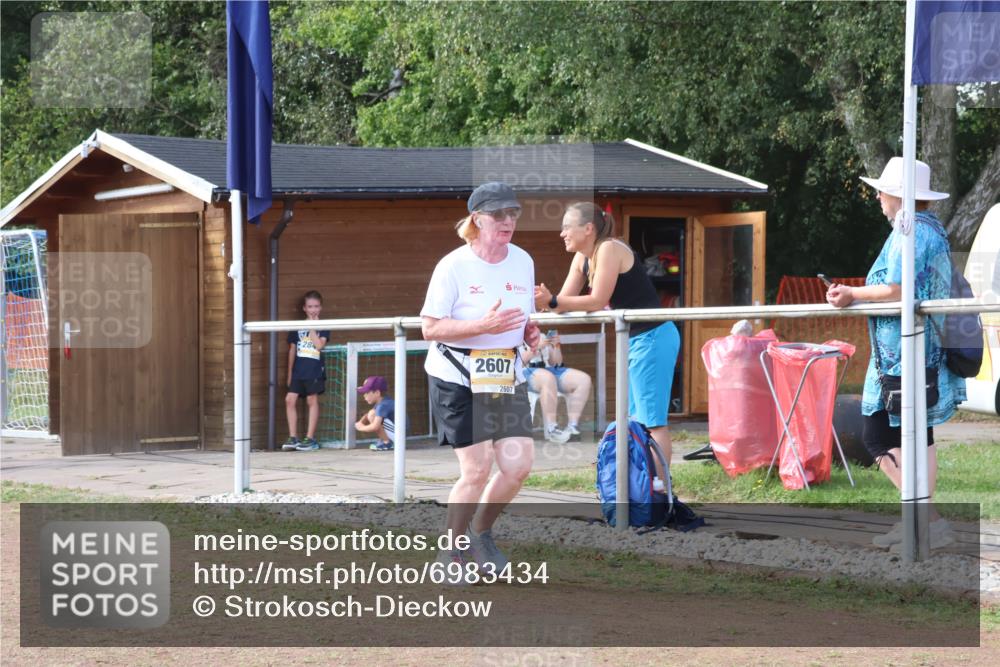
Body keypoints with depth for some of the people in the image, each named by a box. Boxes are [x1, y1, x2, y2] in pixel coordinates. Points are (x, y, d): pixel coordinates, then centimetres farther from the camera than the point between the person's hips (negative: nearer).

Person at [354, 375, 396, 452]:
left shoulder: (383, 405, -22)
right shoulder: (380, 402, 10)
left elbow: (375, 427, -29)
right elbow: (366, 416, 20)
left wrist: (361, 428, -12)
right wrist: (360, 423, -1)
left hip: (398, 433, -11)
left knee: (372, 415, -21)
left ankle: (386, 443, -12)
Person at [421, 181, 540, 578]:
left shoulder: (523, 262, 6)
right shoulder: (453, 266, -13)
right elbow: (430, 328, -15)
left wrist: (530, 334, -3)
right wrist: (483, 326, -27)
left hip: (507, 377, 6)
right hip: (458, 379, -6)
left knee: (519, 466, -2)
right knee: (477, 470, -9)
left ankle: (481, 534, 23)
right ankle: (452, 552, 11)